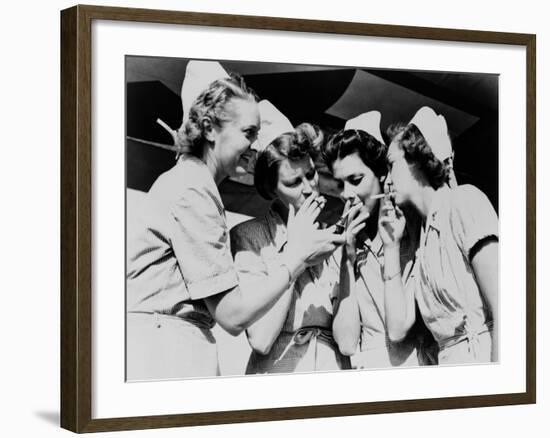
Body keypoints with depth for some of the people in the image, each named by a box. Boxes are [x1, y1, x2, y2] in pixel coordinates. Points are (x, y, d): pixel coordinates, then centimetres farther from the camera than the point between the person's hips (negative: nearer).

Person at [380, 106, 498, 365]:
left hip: (488, 357, -6)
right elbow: (398, 328, 9)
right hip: (450, 363, 7)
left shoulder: (463, 201, -3)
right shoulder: (422, 238, 17)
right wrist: (391, 247, 9)